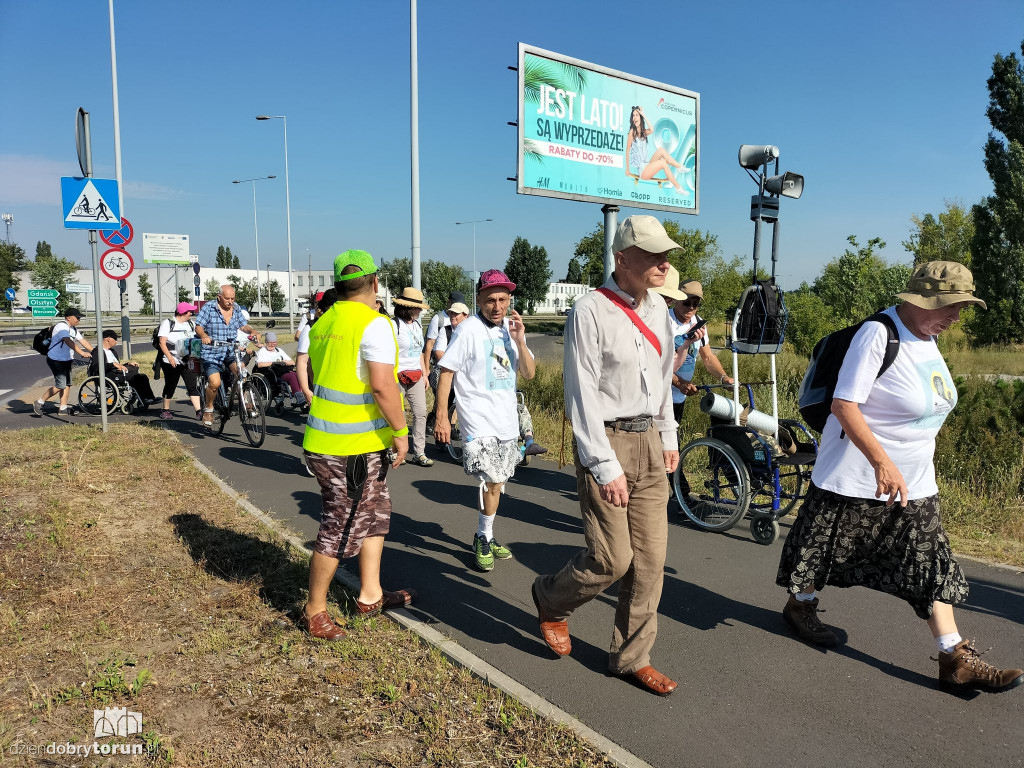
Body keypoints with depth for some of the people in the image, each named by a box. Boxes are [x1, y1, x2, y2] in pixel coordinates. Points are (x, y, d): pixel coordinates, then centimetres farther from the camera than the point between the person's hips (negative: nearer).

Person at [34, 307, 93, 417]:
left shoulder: (73, 329, 13)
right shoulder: (62, 327, -18)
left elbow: (82, 341, 11)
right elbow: (69, 342, -33)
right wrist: (81, 352, -44)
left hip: (66, 360, 10)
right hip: (56, 360, -10)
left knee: (67, 384, 7)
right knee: (60, 386, -12)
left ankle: (63, 409, 12)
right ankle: (39, 403, 3)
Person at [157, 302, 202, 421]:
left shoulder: (191, 324, 12)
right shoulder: (167, 323, -2)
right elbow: (162, 343, -10)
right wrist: (170, 357, -23)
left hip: (187, 361, 3)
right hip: (171, 361, -3)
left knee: (192, 386, -6)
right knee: (170, 386, 6)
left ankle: (199, 411, -13)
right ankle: (165, 410, 22)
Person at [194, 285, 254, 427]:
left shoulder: (236, 309, 10)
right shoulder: (208, 307, -4)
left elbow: (244, 325, 8)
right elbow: (198, 327, -7)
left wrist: (252, 331, -15)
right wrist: (204, 336, -29)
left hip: (230, 352, 3)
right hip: (212, 353, -3)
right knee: (215, 383, -19)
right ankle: (208, 409, 8)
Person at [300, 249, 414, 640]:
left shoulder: (323, 323, 10)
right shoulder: (374, 324, -16)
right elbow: (382, 385, -23)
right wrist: (401, 431, -14)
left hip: (324, 438, 9)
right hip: (354, 446, -9)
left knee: (376, 511, 20)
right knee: (341, 528, 3)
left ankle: (370, 595, 29)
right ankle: (314, 610, 18)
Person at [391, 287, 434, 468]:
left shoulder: (417, 326, 15)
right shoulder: (394, 325, -10)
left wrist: (424, 374, 20)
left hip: (416, 376, 7)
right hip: (398, 376, -7)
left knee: (421, 413, 2)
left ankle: (419, 453, 7)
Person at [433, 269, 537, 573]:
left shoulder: (512, 329, 7)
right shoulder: (468, 330, -11)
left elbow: (529, 373, 6)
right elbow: (446, 372, -11)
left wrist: (519, 341, -10)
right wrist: (441, 417, -14)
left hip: (507, 419, 6)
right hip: (479, 421, -6)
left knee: (496, 482, 14)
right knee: (490, 481, -13)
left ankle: (485, 537, 29)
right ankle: (484, 538, 7)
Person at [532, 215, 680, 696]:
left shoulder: (657, 307, 10)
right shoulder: (591, 311, -14)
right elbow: (582, 396, -16)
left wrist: (669, 438, 18)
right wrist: (605, 467, -18)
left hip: (649, 442, 7)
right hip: (606, 442, -7)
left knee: (650, 560, 8)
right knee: (612, 559, -4)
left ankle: (631, 658, 24)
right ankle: (552, 599, 27)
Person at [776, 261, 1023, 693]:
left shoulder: (927, 338, 7)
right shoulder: (878, 334, -20)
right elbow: (844, 405, -25)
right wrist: (881, 462, -31)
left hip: (914, 483, 8)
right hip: (856, 478, -8)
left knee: (931, 565, 6)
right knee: (826, 548, 10)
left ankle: (956, 661, 12)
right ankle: (801, 605, 35)